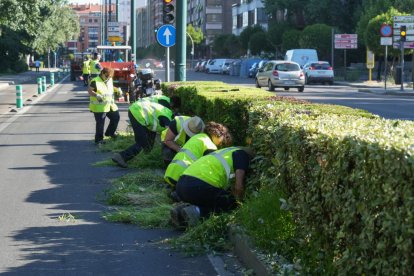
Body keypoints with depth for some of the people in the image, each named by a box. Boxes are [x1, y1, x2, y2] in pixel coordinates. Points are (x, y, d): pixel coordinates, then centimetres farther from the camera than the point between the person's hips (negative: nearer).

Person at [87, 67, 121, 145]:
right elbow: (89, 90, -16)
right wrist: (96, 95, -31)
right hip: (99, 106, -8)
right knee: (100, 123, -4)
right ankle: (99, 140, 7)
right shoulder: (95, 81, -15)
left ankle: (110, 132, 37)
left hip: (110, 105, 8)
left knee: (116, 117, 16)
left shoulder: (109, 80, 9)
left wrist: (117, 89, 9)